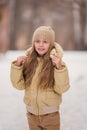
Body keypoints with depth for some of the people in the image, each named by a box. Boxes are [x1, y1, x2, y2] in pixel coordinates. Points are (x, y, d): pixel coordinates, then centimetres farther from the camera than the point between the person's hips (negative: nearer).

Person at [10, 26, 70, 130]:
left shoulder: (55, 61, -10)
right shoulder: (28, 60, -2)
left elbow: (61, 89, -14)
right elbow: (19, 85, -2)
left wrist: (59, 68, -26)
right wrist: (17, 66, -14)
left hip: (50, 115, -2)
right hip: (31, 114, 3)